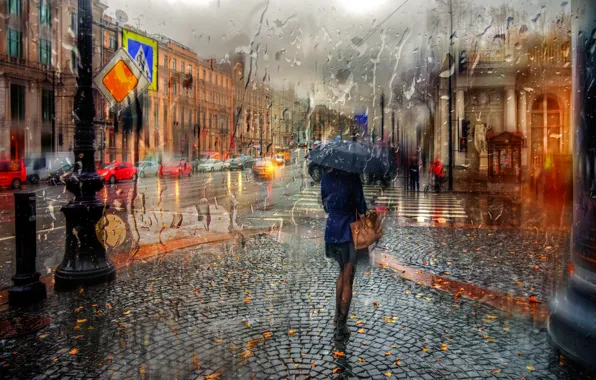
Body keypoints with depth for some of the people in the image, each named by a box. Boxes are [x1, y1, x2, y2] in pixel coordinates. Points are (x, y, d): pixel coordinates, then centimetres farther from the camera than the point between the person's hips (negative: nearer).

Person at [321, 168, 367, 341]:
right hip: (348, 231, -5)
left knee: (343, 271, 26)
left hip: (331, 232, 6)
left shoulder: (326, 177, 3)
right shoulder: (352, 177, -13)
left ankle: (337, 316, 32)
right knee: (347, 281, 3)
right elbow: (361, 207, -10)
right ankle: (341, 328, 8)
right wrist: (364, 212, 10)